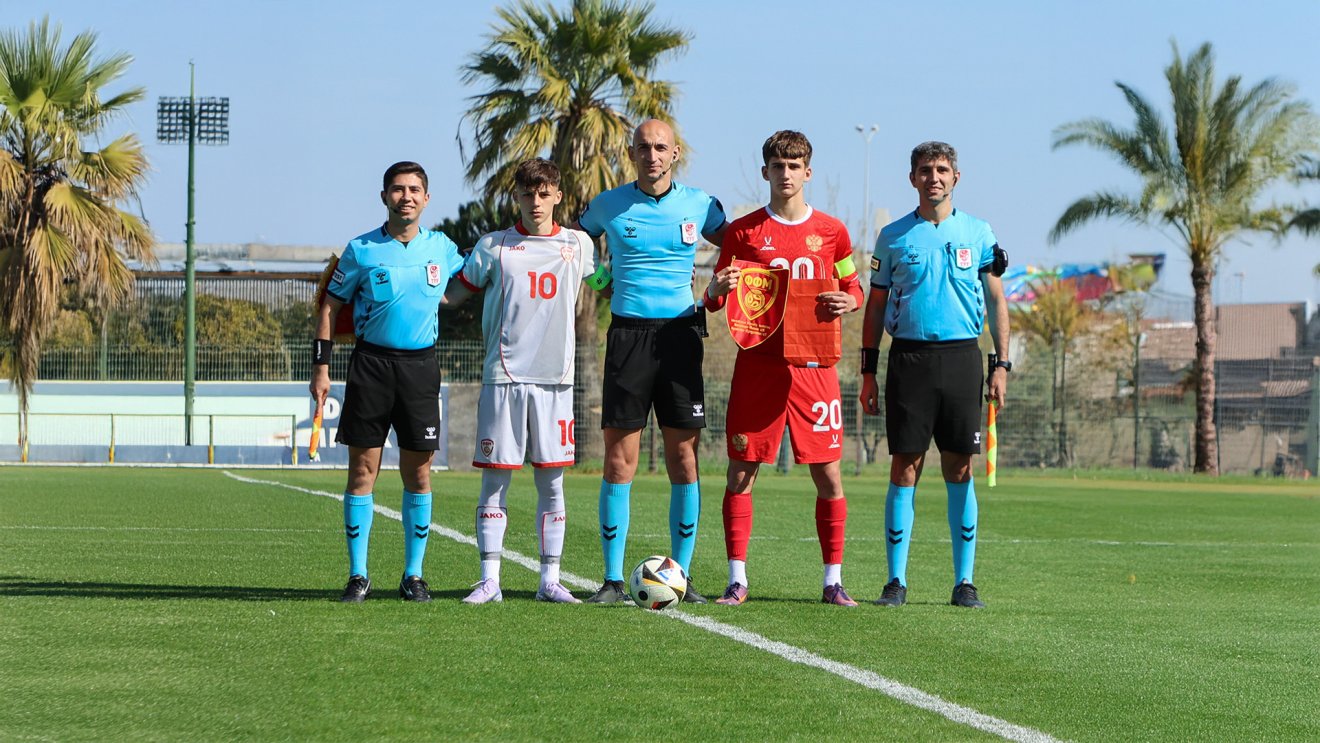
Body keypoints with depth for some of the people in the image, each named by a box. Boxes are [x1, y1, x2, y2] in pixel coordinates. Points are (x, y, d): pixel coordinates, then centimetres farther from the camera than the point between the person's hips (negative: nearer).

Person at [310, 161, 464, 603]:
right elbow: (330, 306, 5)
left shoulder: (442, 249, 6)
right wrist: (321, 368, 0)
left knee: (418, 472, 2)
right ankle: (358, 576, 4)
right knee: (363, 469, -2)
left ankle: (413, 575, 10)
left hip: (421, 364, 2)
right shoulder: (361, 250, 0)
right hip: (370, 363, -2)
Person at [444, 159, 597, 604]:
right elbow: (453, 294, 11)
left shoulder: (578, 245, 10)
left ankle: (550, 580, 8)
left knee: (552, 482, 2)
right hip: (504, 378, -1)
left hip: (555, 378, 2)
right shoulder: (494, 247, 5)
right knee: (495, 479, -2)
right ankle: (489, 580, 1)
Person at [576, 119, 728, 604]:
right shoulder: (608, 206, 5)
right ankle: (613, 579, 1)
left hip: (680, 333, 1)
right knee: (619, 459, -3)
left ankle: (681, 576, 7)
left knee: (684, 458, -1)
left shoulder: (699, 205, 6)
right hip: (627, 332, -1)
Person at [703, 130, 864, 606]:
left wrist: (847, 302, -5)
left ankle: (833, 581, 7)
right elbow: (713, 299, 10)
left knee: (828, 474, -1)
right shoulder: (744, 231, 6)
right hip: (757, 364, 0)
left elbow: (853, 288, 18)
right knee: (741, 473, -3)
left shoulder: (830, 232, 8)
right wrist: (718, 288, -13)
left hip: (814, 365, 1)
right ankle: (737, 580, 4)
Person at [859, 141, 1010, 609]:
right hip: (909, 356, 0)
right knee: (905, 466, -3)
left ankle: (964, 581, 5)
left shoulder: (977, 233, 8)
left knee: (960, 470, 1)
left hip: (962, 357, 0)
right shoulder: (894, 237, 8)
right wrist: (868, 372, 5)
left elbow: (996, 301, 10)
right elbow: (875, 306, 11)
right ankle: (896, 580, 1)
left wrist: (1001, 365, 2)